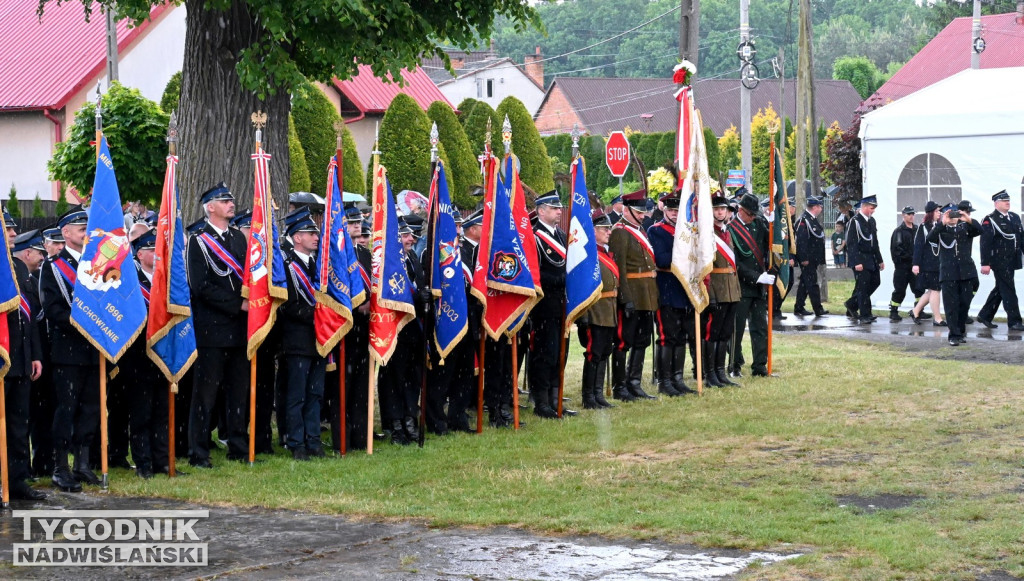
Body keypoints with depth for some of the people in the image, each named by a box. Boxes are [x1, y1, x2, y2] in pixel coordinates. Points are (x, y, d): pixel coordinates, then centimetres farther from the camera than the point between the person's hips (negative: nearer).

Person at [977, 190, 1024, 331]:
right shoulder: (989, 220, -9)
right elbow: (985, 243, -14)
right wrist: (985, 263, -18)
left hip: (1011, 261, 8)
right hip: (999, 261, -8)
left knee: (1000, 290, 15)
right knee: (1009, 291, -6)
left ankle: (984, 316, 26)